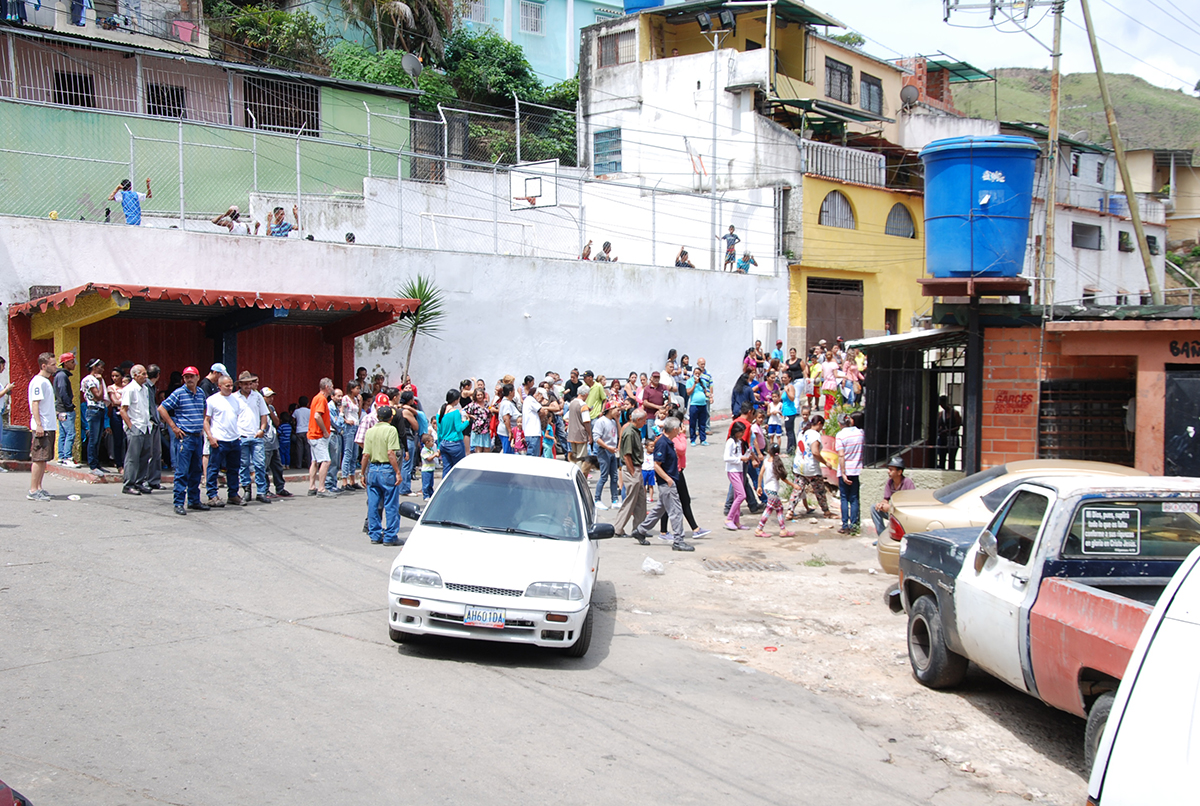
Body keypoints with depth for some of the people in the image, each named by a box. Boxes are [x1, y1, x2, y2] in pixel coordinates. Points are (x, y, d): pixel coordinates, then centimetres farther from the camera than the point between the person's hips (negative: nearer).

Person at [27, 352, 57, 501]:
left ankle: (39, 489, 16)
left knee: (43, 459, 11)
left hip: (49, 426, 10)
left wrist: (55, 415, 22)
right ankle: (33, 491, -6)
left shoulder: (46, 381, 17)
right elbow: (35, 404, -18)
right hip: (42, 427, -10)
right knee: (39, 458, -8)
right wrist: (39, 425, -23)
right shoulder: (38, 382, -12)